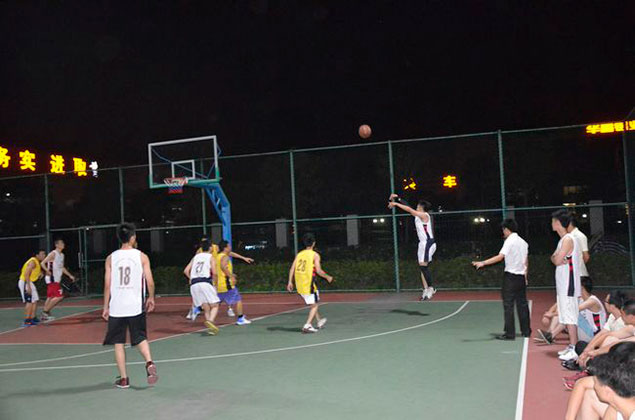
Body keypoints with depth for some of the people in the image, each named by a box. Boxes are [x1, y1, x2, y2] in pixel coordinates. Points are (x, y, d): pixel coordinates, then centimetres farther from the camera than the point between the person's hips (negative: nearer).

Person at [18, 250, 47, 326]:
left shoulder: (37, 262, 13)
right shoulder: (33, 262, -18)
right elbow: (26, 274, -24)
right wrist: (28, 287, -27)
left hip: (30, 283, 10)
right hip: (25, 282, -10)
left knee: (35, 300, 11)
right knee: (29, 301, -12)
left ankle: (32, 318, 17)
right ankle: (26, 321, -9)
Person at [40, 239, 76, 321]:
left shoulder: (62, 255, 16)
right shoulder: (53, 254, -11)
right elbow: (43, 263, -18)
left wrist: (70, 275, 24)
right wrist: (47, 271, -35)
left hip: (57, 280, 9)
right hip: (52, 279, -9)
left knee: (50, 297, 12)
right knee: (59, 296, -12)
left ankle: (45, 315, 18)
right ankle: (45, 311, -3)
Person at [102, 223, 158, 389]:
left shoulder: (111, 258, 2)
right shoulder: (142, 256, -2)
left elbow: (107, 285, 0)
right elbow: (150, 283, -4)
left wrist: (106, 307, 7)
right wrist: (151, 298, 13)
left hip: (116, 307, 1)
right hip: (136, 306, 0)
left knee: (118, 342, 10)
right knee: (140, 338, 15)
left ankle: (123, 379, 12)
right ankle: (149, 363, -10)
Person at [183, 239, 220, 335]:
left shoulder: (196, 257, 23)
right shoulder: (210, 257, 10)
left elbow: (186, 271, 15)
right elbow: (214, 273, -4)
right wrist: (214, 282, 11)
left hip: (194, 284, 5)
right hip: (205, 282, -5)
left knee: (206, 308, 11)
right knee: (214, 306, 0)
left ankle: (211, 328, 2)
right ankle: (210, 320, -27)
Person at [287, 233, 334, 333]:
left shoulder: (299, 254, 9)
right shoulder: (315, 255, -7)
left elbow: (292, 269, 4)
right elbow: (319, 271, -13)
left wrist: (290, 282, 8)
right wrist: (328, 277, 2)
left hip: (299, 284, 6)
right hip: (309, 284, -6)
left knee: (313, 304, 23)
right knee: (315, 305, 6)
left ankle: (320, 321, 35)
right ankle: (307, 325, -5)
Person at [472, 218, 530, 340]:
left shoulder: (510, 241, -12)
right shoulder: (523, 242, 12)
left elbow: (500, 257, -24)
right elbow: (526, 262, 17)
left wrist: (483, 263, -27)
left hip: (510, 276, -8)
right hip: (521, 277, 8)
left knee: (508, 305, -3)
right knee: (522, 304, 14)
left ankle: (510, 334, -3)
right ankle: (526, 331, 20)